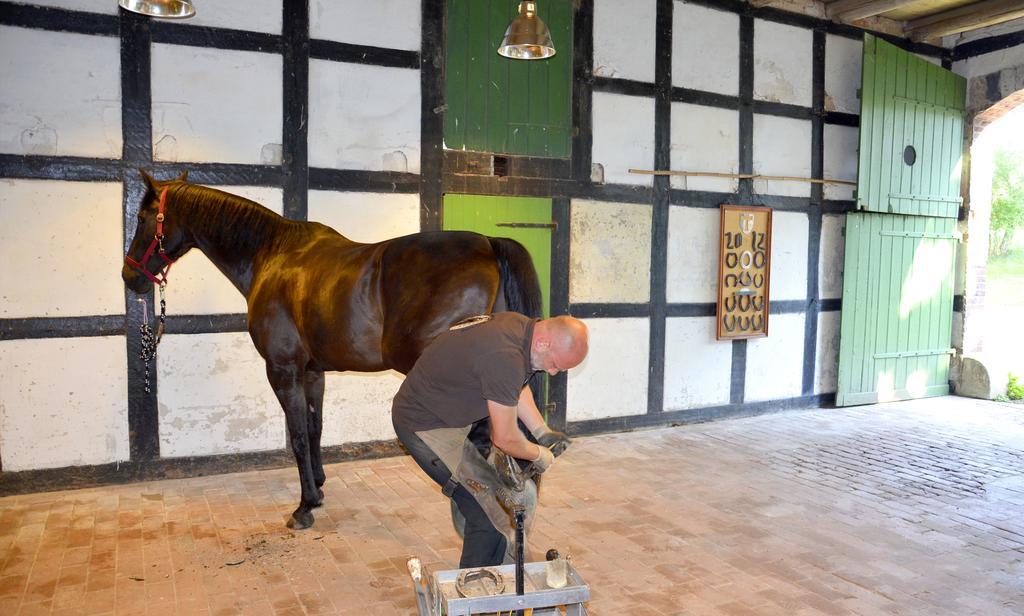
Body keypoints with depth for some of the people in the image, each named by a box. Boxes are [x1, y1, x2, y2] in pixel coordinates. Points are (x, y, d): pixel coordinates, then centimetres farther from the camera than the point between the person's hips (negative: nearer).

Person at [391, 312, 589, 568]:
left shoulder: (521, 325, -3)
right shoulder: (504, 356, -33)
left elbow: (518, 387, 16)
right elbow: (505, 439, -23)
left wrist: (543, 432, 10)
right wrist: (539, 455, -4)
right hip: (425, 426, -10)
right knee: (489, 517, -10)